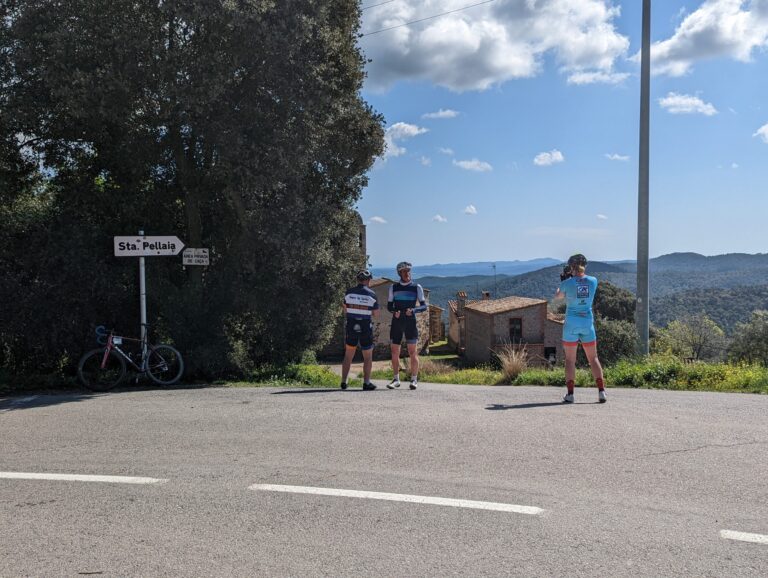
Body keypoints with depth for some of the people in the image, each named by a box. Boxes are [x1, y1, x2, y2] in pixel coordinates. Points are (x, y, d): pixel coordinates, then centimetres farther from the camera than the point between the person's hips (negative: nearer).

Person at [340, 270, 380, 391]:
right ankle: (366, 383, 3)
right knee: (368, 357, 9)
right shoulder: (371, 294, -8)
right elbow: (376, 314, -3)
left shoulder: (349, 292, -1)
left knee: (348, 355, 14)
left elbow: (345, 310, 8)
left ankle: (343, 382, 12)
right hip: (366, 328, -2)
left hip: (351, 327, 3)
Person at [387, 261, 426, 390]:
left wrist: (413, 310, -20)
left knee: (412, 352, -7)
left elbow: (424, 306, -1)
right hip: (396, 322, 3)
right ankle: (396, 379, 14)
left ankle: (414, 379, 0)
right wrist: (394, 312, -11)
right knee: (394, 352, 3)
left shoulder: (416, 287, 3)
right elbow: (389, 306, 12)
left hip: (410, 322, -3)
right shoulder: (394, 287, 10)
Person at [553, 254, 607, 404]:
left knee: (570, 359, 6)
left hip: (571, 323, -2)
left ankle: (570, 394, 2)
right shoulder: (593, 281, -2)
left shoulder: (568, 283, -10)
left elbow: (557, 296, 9)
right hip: (588, 322, 2)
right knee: (593, 358, 11)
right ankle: (601, 391, 3)